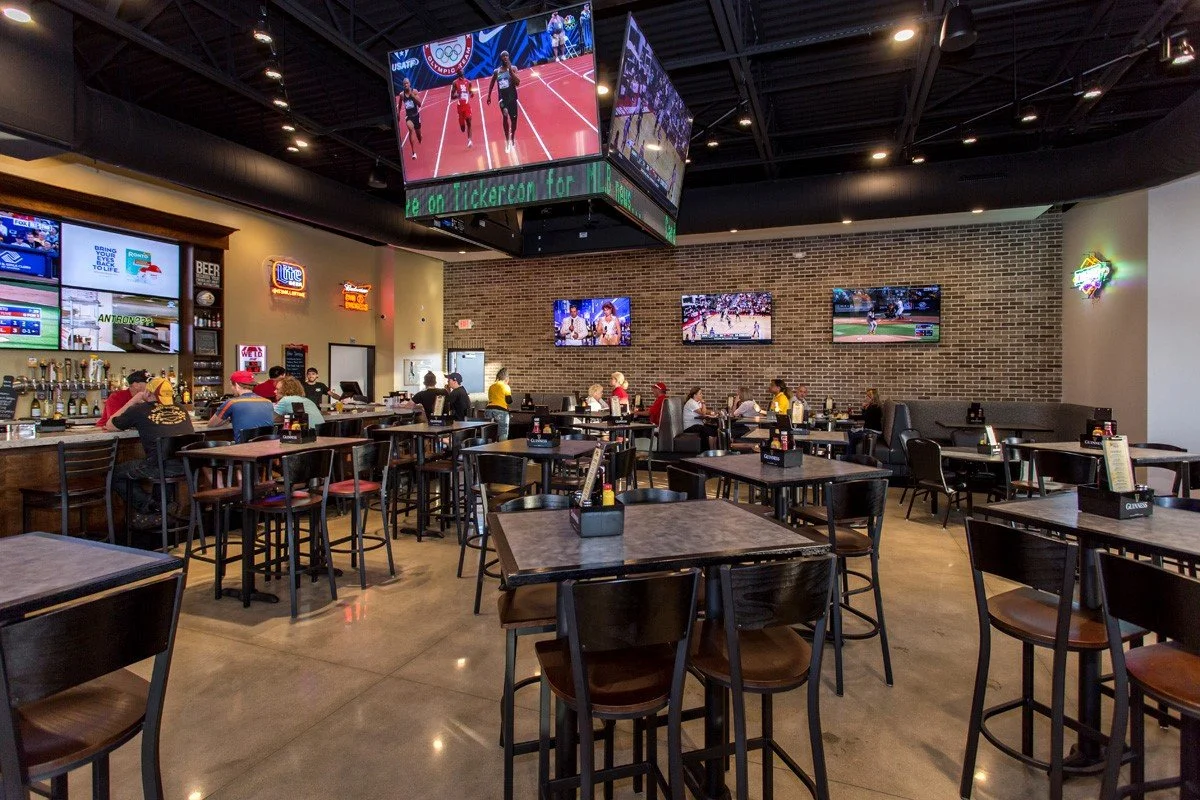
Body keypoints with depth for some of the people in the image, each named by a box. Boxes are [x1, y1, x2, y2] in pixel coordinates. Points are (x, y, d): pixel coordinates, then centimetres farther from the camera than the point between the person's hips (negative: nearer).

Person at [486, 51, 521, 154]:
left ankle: (512, 139, 32)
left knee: (513, 119, 9)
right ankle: (507, 140, -14)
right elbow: (491, 84, 18)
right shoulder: (496, 71, 5)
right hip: (502, 98, 0)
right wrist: (489, 96, 15)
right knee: (505, 116, -22)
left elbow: (517, 83, -16)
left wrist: (510, 70, -21)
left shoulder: (513, 68, -2)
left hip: (512, 97, 0)